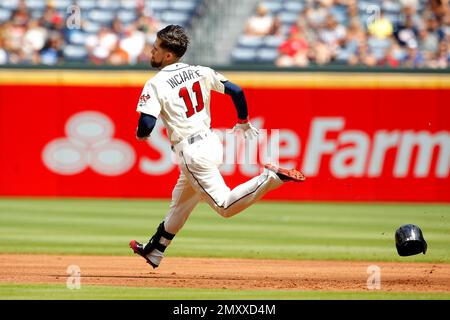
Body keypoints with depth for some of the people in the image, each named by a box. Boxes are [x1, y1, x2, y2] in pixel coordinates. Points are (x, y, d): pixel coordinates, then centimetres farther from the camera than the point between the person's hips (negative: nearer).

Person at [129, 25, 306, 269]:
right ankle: (154, 252, 36)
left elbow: (146, 127, -20)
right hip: (212, 142, 8)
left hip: (191, 152, -8)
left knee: (225, 206, -7)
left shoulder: (156, 84, -13)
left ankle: (269, 178, -24)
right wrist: (243, 122, 21)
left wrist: (139, 134, 5)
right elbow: (236, 91, 4)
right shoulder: (200, 72, 6)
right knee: (180, 203, 22)